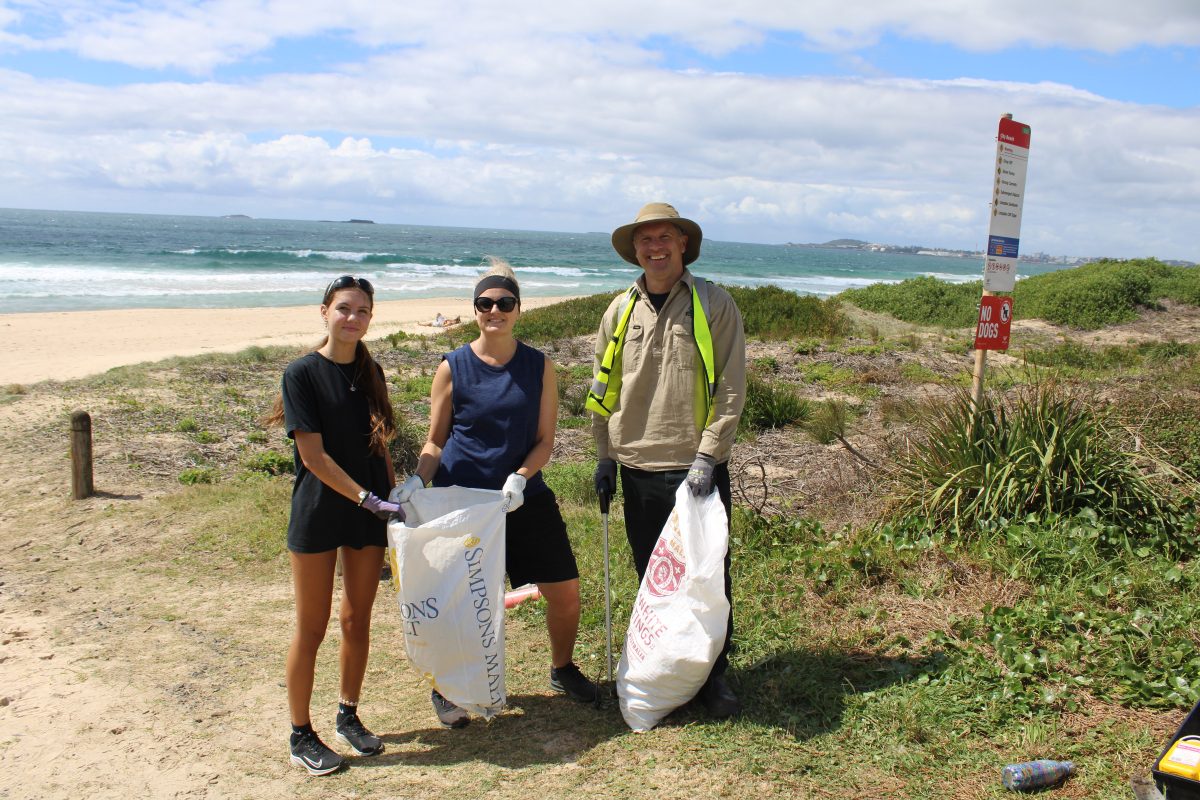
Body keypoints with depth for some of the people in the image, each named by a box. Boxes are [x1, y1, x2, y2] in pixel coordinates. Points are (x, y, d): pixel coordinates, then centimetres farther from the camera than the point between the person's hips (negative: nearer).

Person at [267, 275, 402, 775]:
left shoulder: (370, 373, 7)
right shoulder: (303, 373, -10)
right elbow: (313, 455, -15)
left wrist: (395, 497, 7)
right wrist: (367, 498, -20)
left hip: (368, 514, 5)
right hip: (318, 514, -5)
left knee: (358, 621, 13)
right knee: (311, 629, 4)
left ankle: (348, 717, 30)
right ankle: (301, 735, 17)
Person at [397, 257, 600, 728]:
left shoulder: (539, 367, 2)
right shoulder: (452, 368, -2)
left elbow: (544, 439, 0)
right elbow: (435, 442, 3)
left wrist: (520, 477, -18)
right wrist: (418, 480, -16)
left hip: (525, 498, 2)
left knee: (565, 590, 4)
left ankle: (562, 670, 31)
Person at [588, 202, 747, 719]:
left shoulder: (714, 304, -4)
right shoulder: (620, 311, 6)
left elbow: (730, 389, -7)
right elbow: (602, 390, 13)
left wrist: (707, 456, -13)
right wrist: (605, 455, 8)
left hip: (697, 468, -3)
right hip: (638, 467, 4)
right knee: (651, 575, 13)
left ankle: (712, 675, 19)